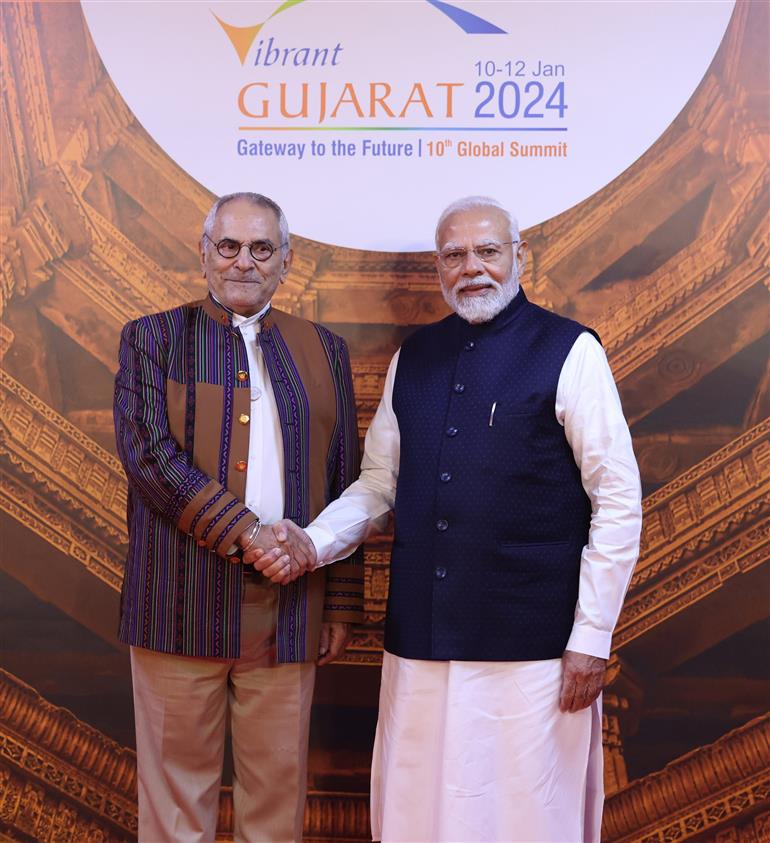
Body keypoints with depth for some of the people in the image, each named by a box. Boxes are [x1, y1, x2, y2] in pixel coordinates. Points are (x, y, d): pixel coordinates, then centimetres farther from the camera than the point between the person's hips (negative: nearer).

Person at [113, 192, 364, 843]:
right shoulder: (151, 338, 5)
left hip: (288, 607, 2)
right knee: (177, 784, 10)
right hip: (182, 607, -1)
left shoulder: (324, 350, 10)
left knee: (279, 787, 12)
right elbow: (148, 453, -9)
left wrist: (341, 606, 6)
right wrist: (248, 534, -16)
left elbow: (347, 485, 9)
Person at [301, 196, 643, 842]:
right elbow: (378, 484, 13)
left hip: (530, 643, -4)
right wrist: (312, 544, -4)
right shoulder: (413, 358, 10)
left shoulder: (569, 352, -5)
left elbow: (619, 501, -6)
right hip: (421, 638, 4)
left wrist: (592, 639, -8)